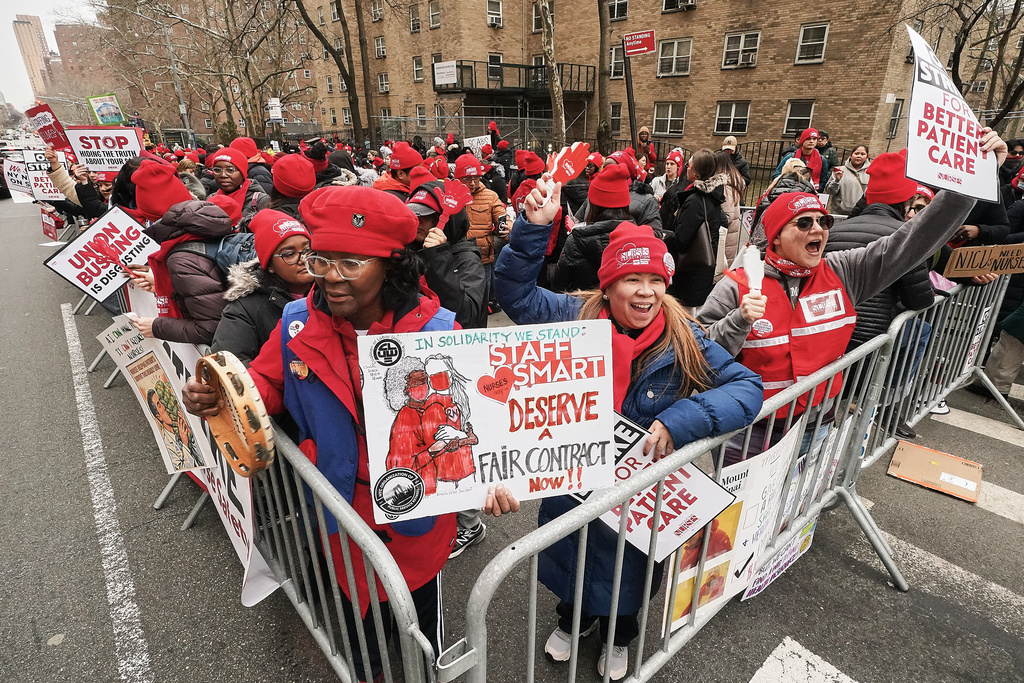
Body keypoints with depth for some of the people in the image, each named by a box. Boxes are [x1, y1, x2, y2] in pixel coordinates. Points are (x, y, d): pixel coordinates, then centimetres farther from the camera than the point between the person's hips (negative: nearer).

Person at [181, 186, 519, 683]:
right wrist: (218, 398, -21)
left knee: (420, 606, 26)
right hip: (345, 511, 2)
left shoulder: (436, 331, -23)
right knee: (357, 606, 29)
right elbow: (265, 385, 0)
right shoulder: (298, 324, -13)